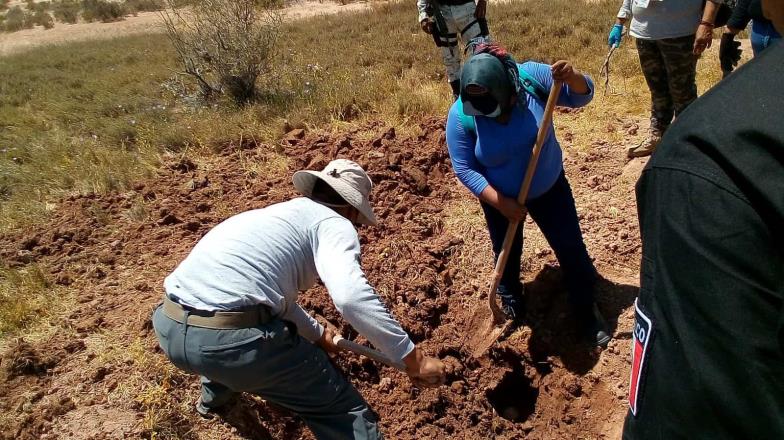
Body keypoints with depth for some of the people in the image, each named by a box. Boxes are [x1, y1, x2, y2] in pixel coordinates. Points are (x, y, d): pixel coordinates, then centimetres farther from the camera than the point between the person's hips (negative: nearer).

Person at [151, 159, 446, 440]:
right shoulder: (333, 223, 2)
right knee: (345, 414, 3)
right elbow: (350, 296, -19)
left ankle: (213, 397, 68)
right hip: (233, 339, -9)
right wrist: (413, 358, -12)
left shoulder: (275, 213, 27)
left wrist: (316, 333, 50)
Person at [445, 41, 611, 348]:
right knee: (508, 254, 18)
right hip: (501, 198, 0)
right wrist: (500, 202, -26)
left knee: (571, 248, 7)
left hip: (549, 186, 1)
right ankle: (511, 300, 48)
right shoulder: (460, 116, -26)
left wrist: (571, 77, -38)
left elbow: (582, 95, -15)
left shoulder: (531, 77, -24)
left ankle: (586, 309, 30)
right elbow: (465, 169, -21)